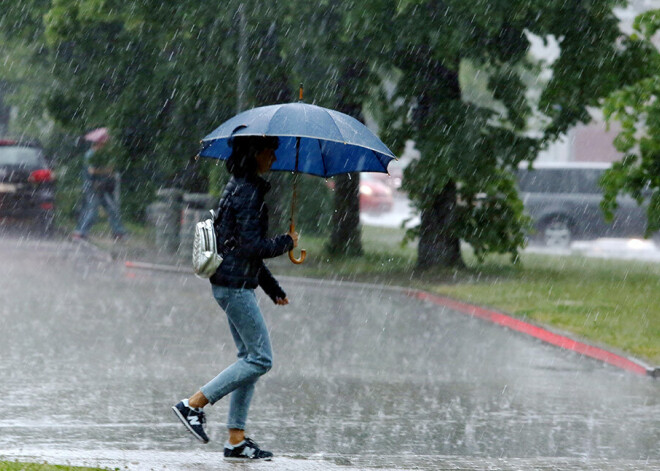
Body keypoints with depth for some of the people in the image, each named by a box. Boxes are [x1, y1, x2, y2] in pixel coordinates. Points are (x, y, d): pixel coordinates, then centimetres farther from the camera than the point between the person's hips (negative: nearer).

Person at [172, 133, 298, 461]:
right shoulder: (248, 192, -16)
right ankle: (193, 405, -7)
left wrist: (271, 286, 23)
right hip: (235, 284, -10)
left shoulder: (241, 187, 16)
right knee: (260, 359, -7)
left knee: (250, 358, 11)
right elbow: (252, 246, -21)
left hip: (231, 283, 10)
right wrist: (287, 242, -4)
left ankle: (236, 440, 10)